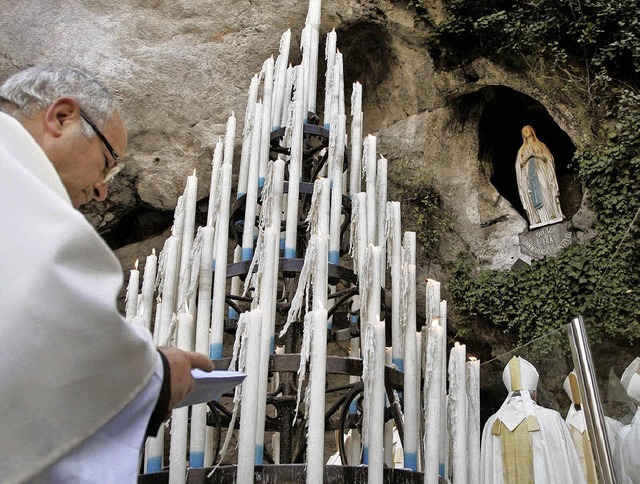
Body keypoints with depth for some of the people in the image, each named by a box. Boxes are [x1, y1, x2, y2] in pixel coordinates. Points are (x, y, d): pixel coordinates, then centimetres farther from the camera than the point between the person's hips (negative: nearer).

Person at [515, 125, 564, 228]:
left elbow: (548, 158, 6)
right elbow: (519, 164, 12)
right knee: (533, 195, -11)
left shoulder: (541, 145, 18)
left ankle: (552, 214, -21)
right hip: (529, 173, 1)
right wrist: (527, 156, -4)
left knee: (546, 192, -15)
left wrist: (536, 154, -7)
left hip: (541, 171, -1)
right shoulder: (522, 150, 22)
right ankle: (537, 219, -21)